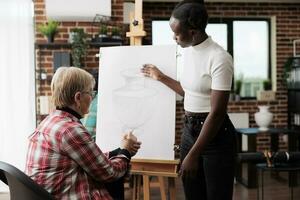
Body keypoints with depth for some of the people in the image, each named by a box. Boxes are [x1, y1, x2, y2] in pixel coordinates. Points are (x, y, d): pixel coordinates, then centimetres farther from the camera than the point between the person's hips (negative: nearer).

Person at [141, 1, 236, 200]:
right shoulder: (188, 51, 5)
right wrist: (161, 77, 24)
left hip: (216, 136, -8)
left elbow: (217, 113, -21)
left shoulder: (219, 58, -20)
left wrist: (193, 155, -20)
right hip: (189, 130, 8)